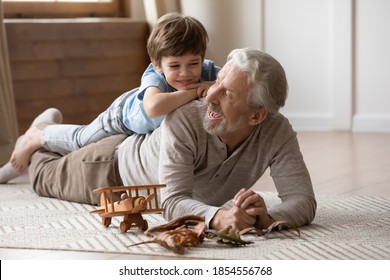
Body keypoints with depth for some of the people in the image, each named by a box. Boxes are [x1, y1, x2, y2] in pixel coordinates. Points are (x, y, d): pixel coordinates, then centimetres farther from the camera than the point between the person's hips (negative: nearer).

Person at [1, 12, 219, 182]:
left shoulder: (207, 71, -34)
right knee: (80, 140, 15)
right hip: (125, 113, -5)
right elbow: (154, 108, -70)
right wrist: (194, 92, -61)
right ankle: (35, 138, 43)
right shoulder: (154, 77, -49)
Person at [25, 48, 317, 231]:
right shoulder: (183, 120, -45)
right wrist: (218, 217, -69)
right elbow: (174, 202, -49)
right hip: (119, 163, -4)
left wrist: (266, 217, -64)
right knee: (46, 176, 25)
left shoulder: (278, 133, -37)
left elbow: (303, 201, -42)